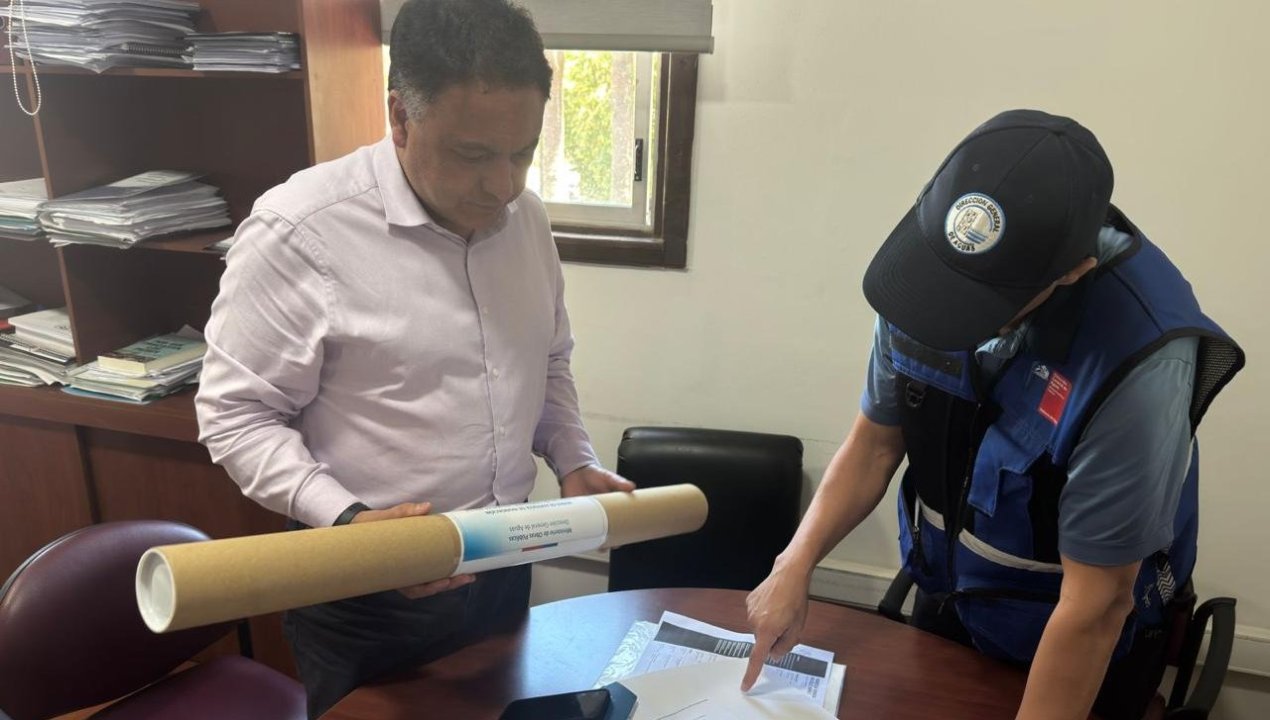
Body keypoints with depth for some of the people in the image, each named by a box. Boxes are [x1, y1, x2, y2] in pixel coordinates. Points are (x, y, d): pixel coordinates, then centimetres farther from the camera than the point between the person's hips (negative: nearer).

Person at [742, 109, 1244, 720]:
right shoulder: (928, 266, -18)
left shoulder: (1139, 356, -34)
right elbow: (877, 439, -7)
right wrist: (795, 564, -16)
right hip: (944, 601, 5)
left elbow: (1096, 605, -27)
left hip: (1081, 656, -4)